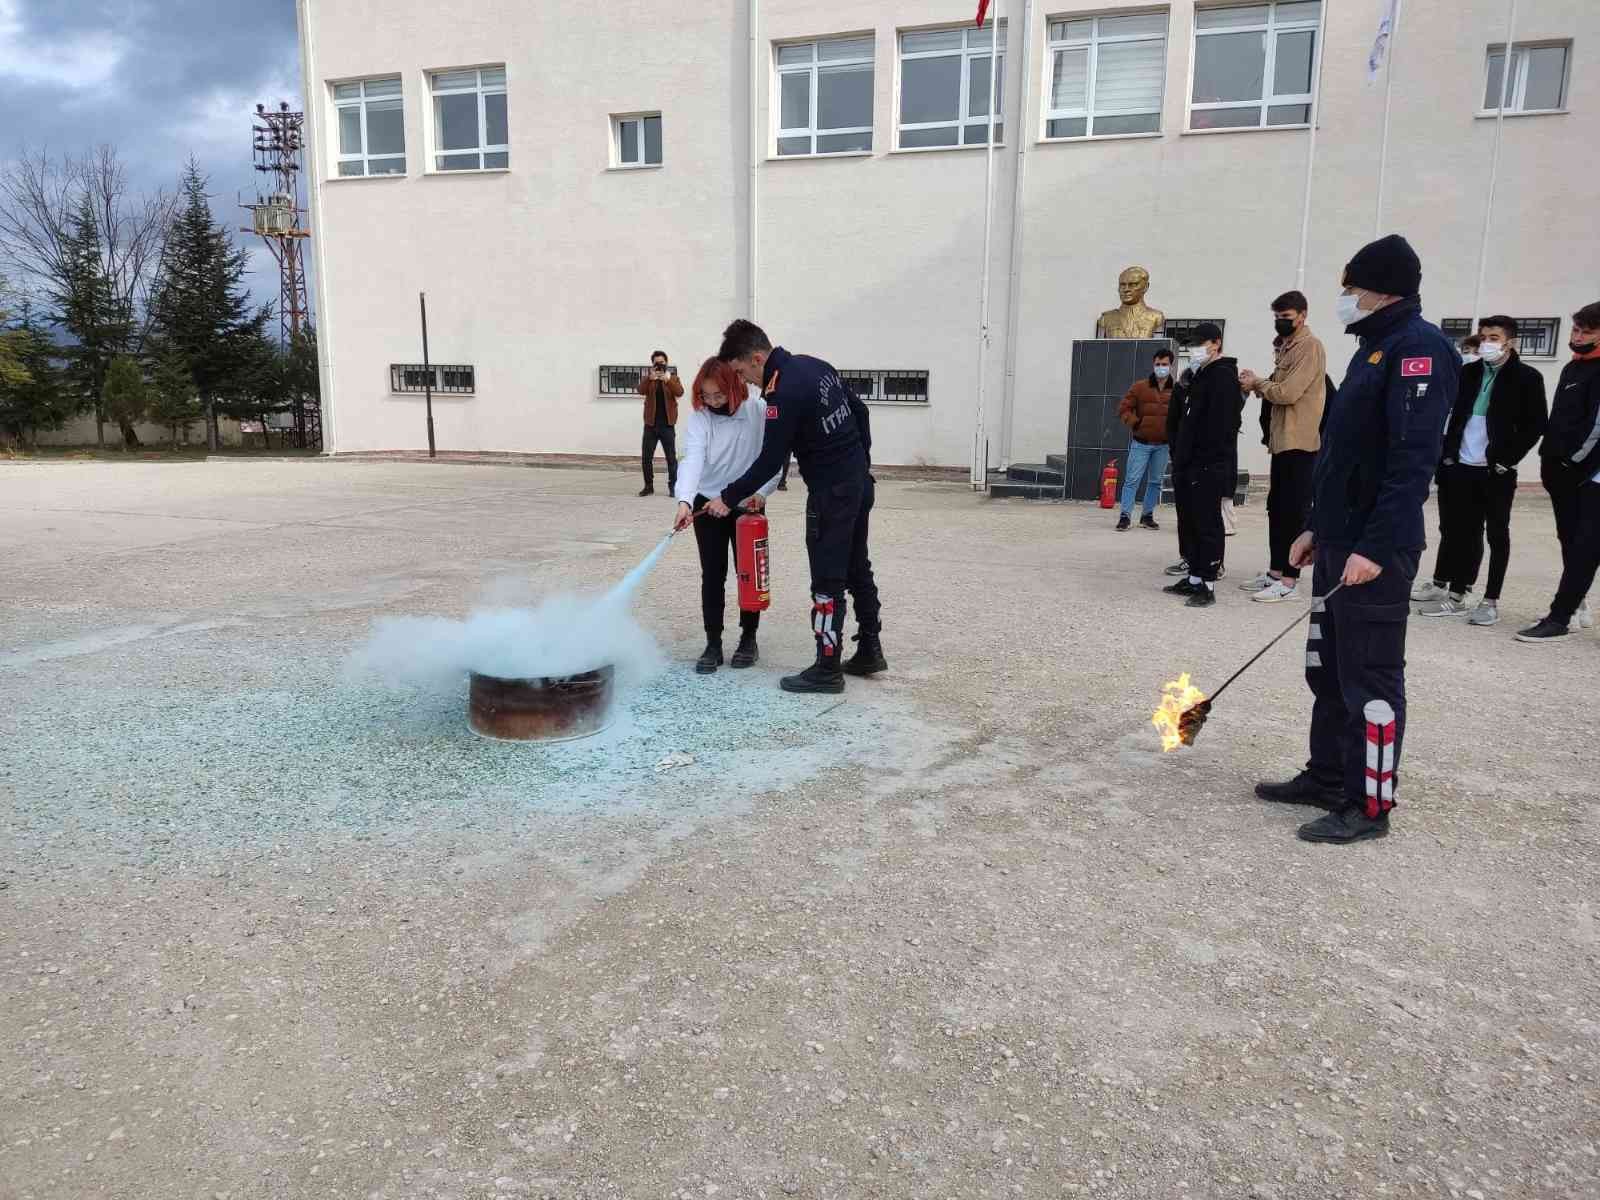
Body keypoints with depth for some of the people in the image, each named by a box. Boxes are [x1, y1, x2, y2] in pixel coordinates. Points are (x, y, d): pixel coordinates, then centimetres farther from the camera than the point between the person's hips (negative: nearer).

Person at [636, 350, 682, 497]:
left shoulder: (673, 377, 5)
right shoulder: (648, 378, 8)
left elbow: (679, 392, -14)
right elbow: (641, 390, -13)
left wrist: (668, 380, -29)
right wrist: (650, 378, -29)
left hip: (667, 424, -2)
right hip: (650, 424, 2)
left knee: (671, 457, 0)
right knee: (646, 456, 3)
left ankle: (673, 486, 7)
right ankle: (649, 486, 13)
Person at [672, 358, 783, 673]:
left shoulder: (759, 410, -14)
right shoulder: (699, 416, -15)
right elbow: (692, 458, -29)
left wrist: (762, 492, -23)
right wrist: (684, 500, -44)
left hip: (749, 503, 0)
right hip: (708, 502, 0)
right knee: (712, 575, 0)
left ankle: (749, 639, 22)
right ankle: (713, 644, 8)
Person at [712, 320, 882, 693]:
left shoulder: (783, 392, -20)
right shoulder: (815, 365, 8)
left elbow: (769, 462, -18)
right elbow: (860, 411, 15)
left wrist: (729, 498, -8)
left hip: (831, 493, -9)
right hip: (859, 482, 10)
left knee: (827, 581, -2)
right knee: (857, 570, 17)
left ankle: (827, 669, 4)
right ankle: (869, 651, 27)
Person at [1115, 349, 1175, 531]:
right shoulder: (1139, 387, -1)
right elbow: (1124, 409, 1)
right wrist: (1135, 423, -8)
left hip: (1163, 445, 2)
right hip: (1140, 443, -2)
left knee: (1156, 482, 10)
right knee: (1132, 480, -7)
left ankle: (1148, 516, 19)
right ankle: (1125, 516, -5)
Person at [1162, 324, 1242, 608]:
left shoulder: (1223, 376, -11)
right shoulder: (1196, 376, 19)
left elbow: (1220, 425, -20)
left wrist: (1206, 461, -23)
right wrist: (1178, 456, 12)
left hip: (1209, 467, -10)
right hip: (1188, 465, 10)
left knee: (1207, 525, -5)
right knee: (1189, 523, 13)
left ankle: (1207, 585, 0)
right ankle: (1194, 577, 22)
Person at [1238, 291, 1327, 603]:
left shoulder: (1309, 346, -11)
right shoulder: (1286, 346, 19)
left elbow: (1288, 392, -20)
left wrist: (1257, 383, -5)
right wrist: (1257, 385, 0)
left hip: (1300, 442, -10)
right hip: (1282, 441, 10)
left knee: (1294, 512, -8)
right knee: (1277, 508, 12)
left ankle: (1290, 581, -6)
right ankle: (1275, 573, 20)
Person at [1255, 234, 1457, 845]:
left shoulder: (1419, 347, -13)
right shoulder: (1374, 348, 17)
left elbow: (1412, 458, -22)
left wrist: (1376, 547, -25)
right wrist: (1317, 527, 19)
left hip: (1375, 550, -10)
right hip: (1338, 543, 10)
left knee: (1370, 679, -1)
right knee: (1327, 669, 16)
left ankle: (1369, 805, 10)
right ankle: (1326, 778, 29)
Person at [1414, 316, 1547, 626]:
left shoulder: (1527, 377, -3)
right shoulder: (1468, 372, 9)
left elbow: (1535, 425, -4)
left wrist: (1508, 459, -10)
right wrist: (1447, 452, 6)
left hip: (1496, 471, -4)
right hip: (1460, 467, 4)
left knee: (1497, 536, 4)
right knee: (1457, 530, 8)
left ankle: (1490, 601, 9)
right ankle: (1454, 593, 18)